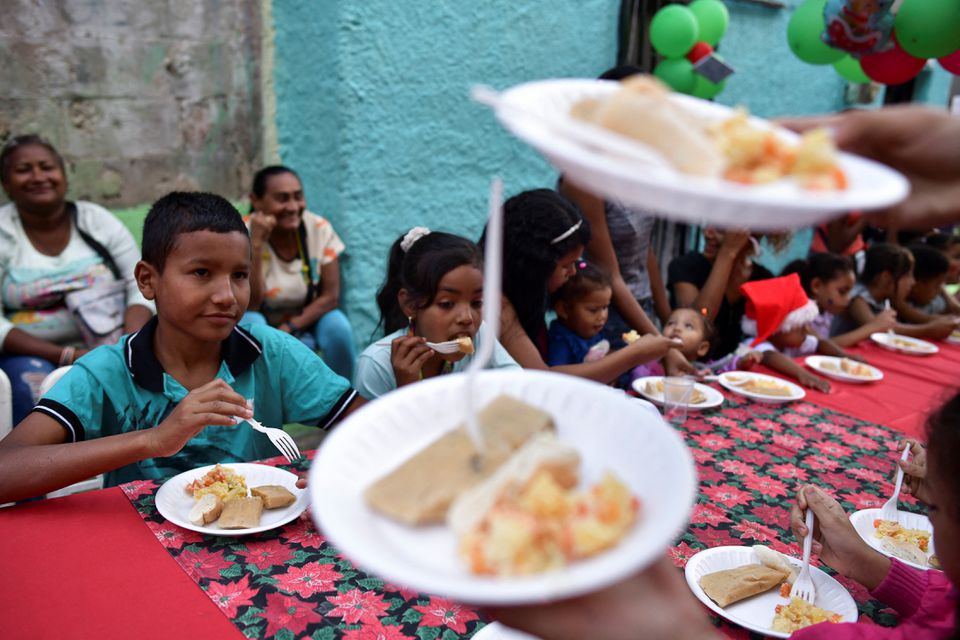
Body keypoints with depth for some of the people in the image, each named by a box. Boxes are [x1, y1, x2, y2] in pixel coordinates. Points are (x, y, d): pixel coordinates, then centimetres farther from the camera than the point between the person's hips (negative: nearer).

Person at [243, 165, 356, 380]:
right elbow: (250, 303, -26)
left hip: (307, 319, 1)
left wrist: (289, 328, -22)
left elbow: (331, 296, -13)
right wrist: (256, 244, -33)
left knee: (339, 327, -28)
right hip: (264, 325, -1)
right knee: (250, 323, -32)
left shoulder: (319, 228, -15)